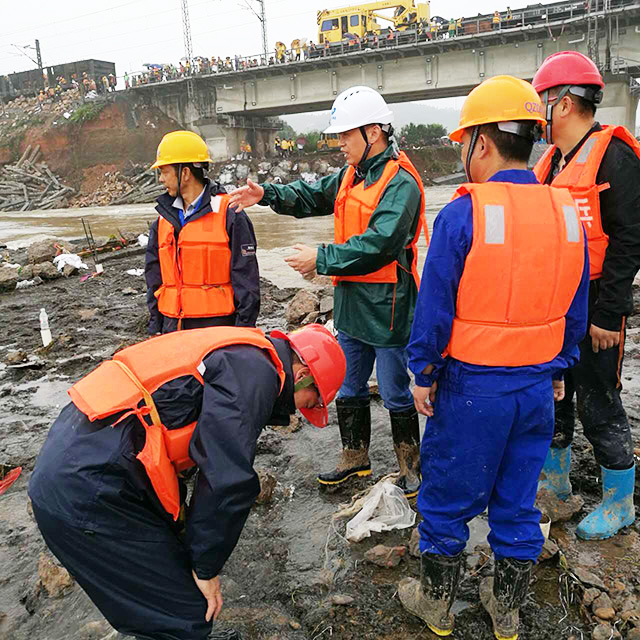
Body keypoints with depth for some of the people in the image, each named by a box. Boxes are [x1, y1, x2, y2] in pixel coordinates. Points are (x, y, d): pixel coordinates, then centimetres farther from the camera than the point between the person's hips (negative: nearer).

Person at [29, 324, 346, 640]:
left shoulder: (233, 354, 17)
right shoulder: (255, 370, -13)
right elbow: (228, 481, -18)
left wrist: (177, 529, 28)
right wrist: (207, 568, -3)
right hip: (88, 493, -10)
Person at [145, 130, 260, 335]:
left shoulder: (228, 214, -8)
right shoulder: (164, 218, 11)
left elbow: (246, 276, -8)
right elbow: (154, 276, 17)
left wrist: (244, 331, -10)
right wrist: (155, 327, 14)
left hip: (217, 325, -5)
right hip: (173, 326, 5)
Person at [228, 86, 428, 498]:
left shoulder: (401, 182, -17)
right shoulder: (350, 176, 12)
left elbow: (378, 245, -26)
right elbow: (312, 196, 19)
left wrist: (321, 259, -21)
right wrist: (268, 194, 2)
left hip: (386, 308, -8)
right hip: (351, 303, 9)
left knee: (395, 393, 7)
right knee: (348, 389, 19)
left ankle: (410, 465, 28)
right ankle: (355, 458, 36)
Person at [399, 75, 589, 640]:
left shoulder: (462, 215, -17)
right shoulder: (566, 212, 0)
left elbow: (435, 307, -14)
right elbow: (576, 310, 8)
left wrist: (423, 374, -2)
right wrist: (557, 368, 19)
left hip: (472, 386, -5)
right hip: (538, 385, 6)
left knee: (447, 499, 14)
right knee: (518, 501, 19)